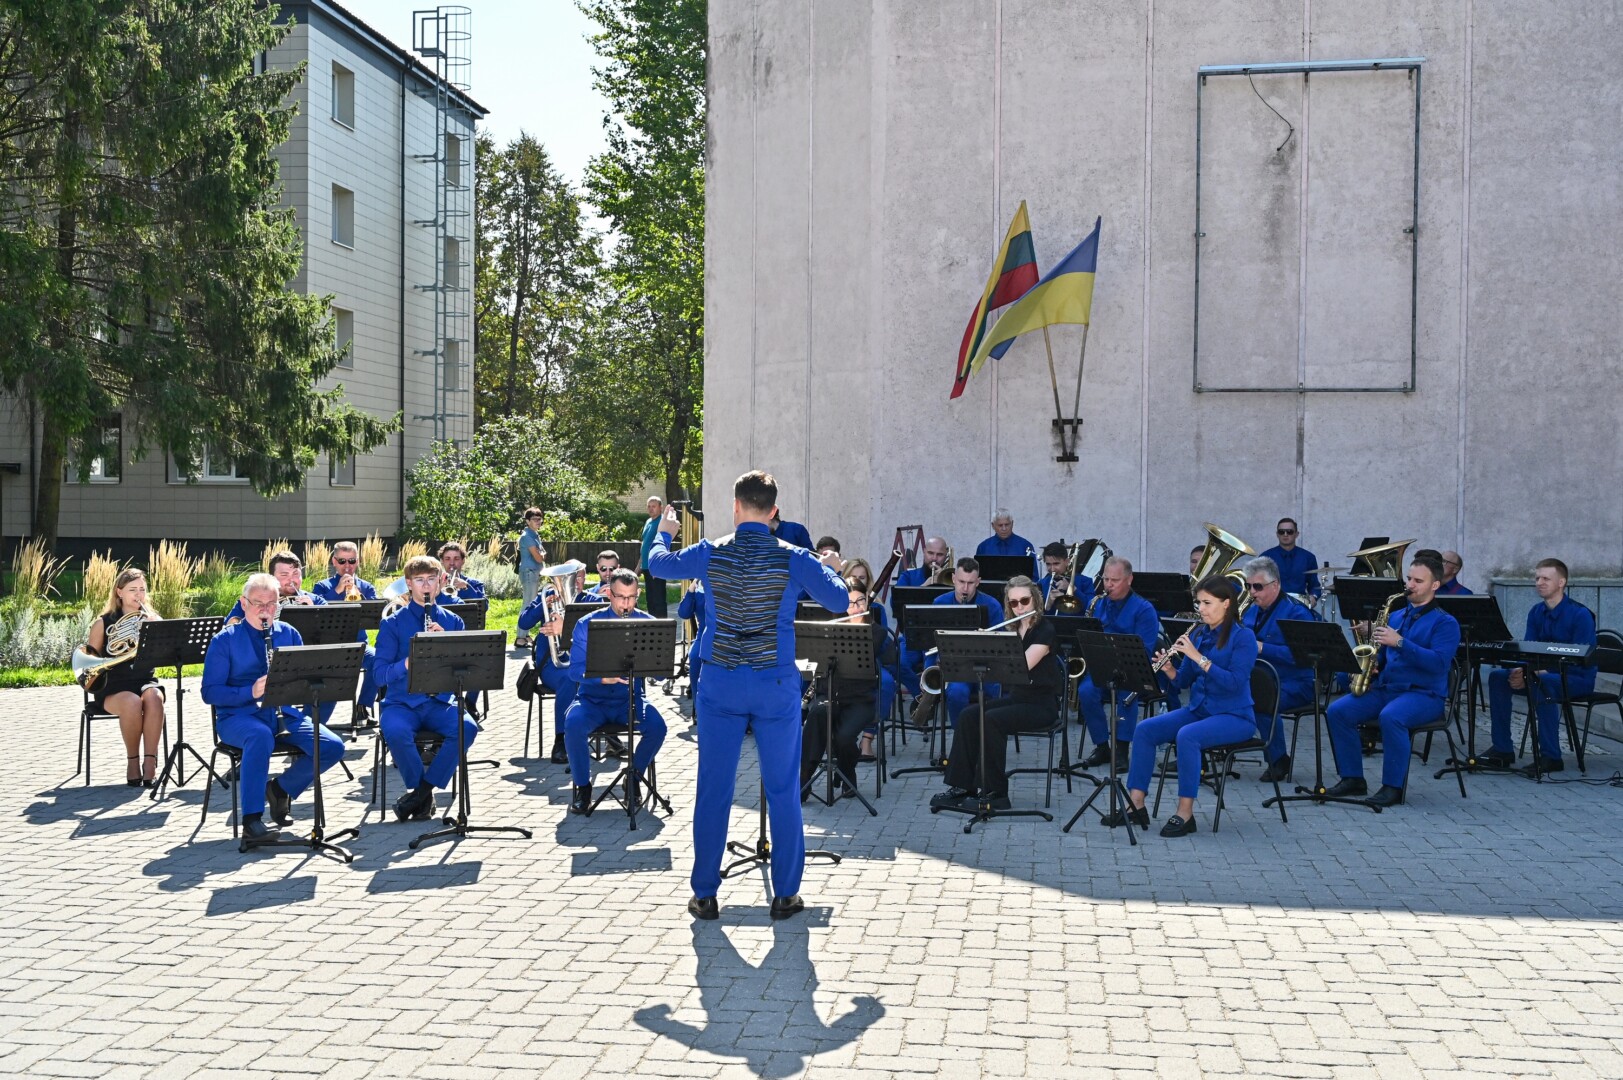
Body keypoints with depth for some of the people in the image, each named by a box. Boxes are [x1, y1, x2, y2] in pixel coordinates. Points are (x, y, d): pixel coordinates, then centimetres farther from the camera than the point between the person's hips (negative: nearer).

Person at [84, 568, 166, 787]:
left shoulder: (153, 620, 8)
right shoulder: (103, 623, 3)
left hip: (145, 681, 2)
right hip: (113, 686, -2)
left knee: (153, 698, -35)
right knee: (132, 702, -36)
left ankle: (150, 763, -31)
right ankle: (132, 761, -16)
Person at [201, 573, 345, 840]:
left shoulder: (289, 635, 13)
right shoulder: (224, 641, 2)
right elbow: (210, 692, -4)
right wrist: (250, 691, -21)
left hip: (284, 713, 4)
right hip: (239, 716, -4)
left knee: (332, 747, -20)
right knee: (261, 736, -40)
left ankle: (281, 789, 5)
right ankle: (252, 820, -34)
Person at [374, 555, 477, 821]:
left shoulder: (452, 622, 11)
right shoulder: (392, 623, 4)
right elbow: (381, 672, -4)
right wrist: (407, 664, -24)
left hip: (439, 702, 2)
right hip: (402, 702, -2)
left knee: (467, 728, -30)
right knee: (396, 732, -36)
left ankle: (420, 790, -14)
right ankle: (424, 795, -11)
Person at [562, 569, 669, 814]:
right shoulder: (587, 624, -3)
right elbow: (575, 670, -8)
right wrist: (603, 677, -27)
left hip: (630, 699, 1)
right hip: (593, 699, -1)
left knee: (657, 726, -28)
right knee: (573, 725, -32)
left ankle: (635, 776, 1)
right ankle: (582, 785, -8)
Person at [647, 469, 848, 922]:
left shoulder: (709, 553, -3)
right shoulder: (793, 558, -7)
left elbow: (657, 562, 14)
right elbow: (839, 601, -3)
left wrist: (664, 532, 35)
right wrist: (829, 569, 17)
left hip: (720, 684, 1)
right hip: (777, 684, -1)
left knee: (713, 790, 8)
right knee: (782, 790, 8)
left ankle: (705, 894, 14)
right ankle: (785, 894, 13)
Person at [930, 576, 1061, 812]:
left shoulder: (1045, 630, -13)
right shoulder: (1012, 630, 10)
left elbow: (1022, 666, -26)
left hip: (1042, 705, -7)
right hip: (1016, 697, 7)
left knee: (991, 719, -29)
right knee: (968, 716, -14)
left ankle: (995, 793, -20)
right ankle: (962, 786, -12)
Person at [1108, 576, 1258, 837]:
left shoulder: (1243, 637, -10)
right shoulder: (1197, 634, 9)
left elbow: (1235, 683, -22)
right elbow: (1184, 681, 12)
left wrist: (1198, 657, -25)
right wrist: (1168, 669, -10)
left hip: (1234, 716, -7)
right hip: (1198, 709, 7)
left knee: (1187, 735, -34)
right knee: (1144, 729, -12)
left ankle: (1185, 813, -26)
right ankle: (1135, 805, -11)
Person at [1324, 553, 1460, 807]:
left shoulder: (1445, 622, -1)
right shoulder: (1395, 617, 19)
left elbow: (1439, 663, -16)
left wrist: (1400, 643, -22)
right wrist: (1371, 662, 0)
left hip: (1424, 694, -6)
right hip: (1384, 688, 6)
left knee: (1390, 717, -37)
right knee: (1337, 711, -16)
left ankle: (1393, 786, -25)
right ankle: (1352, 779, -8)